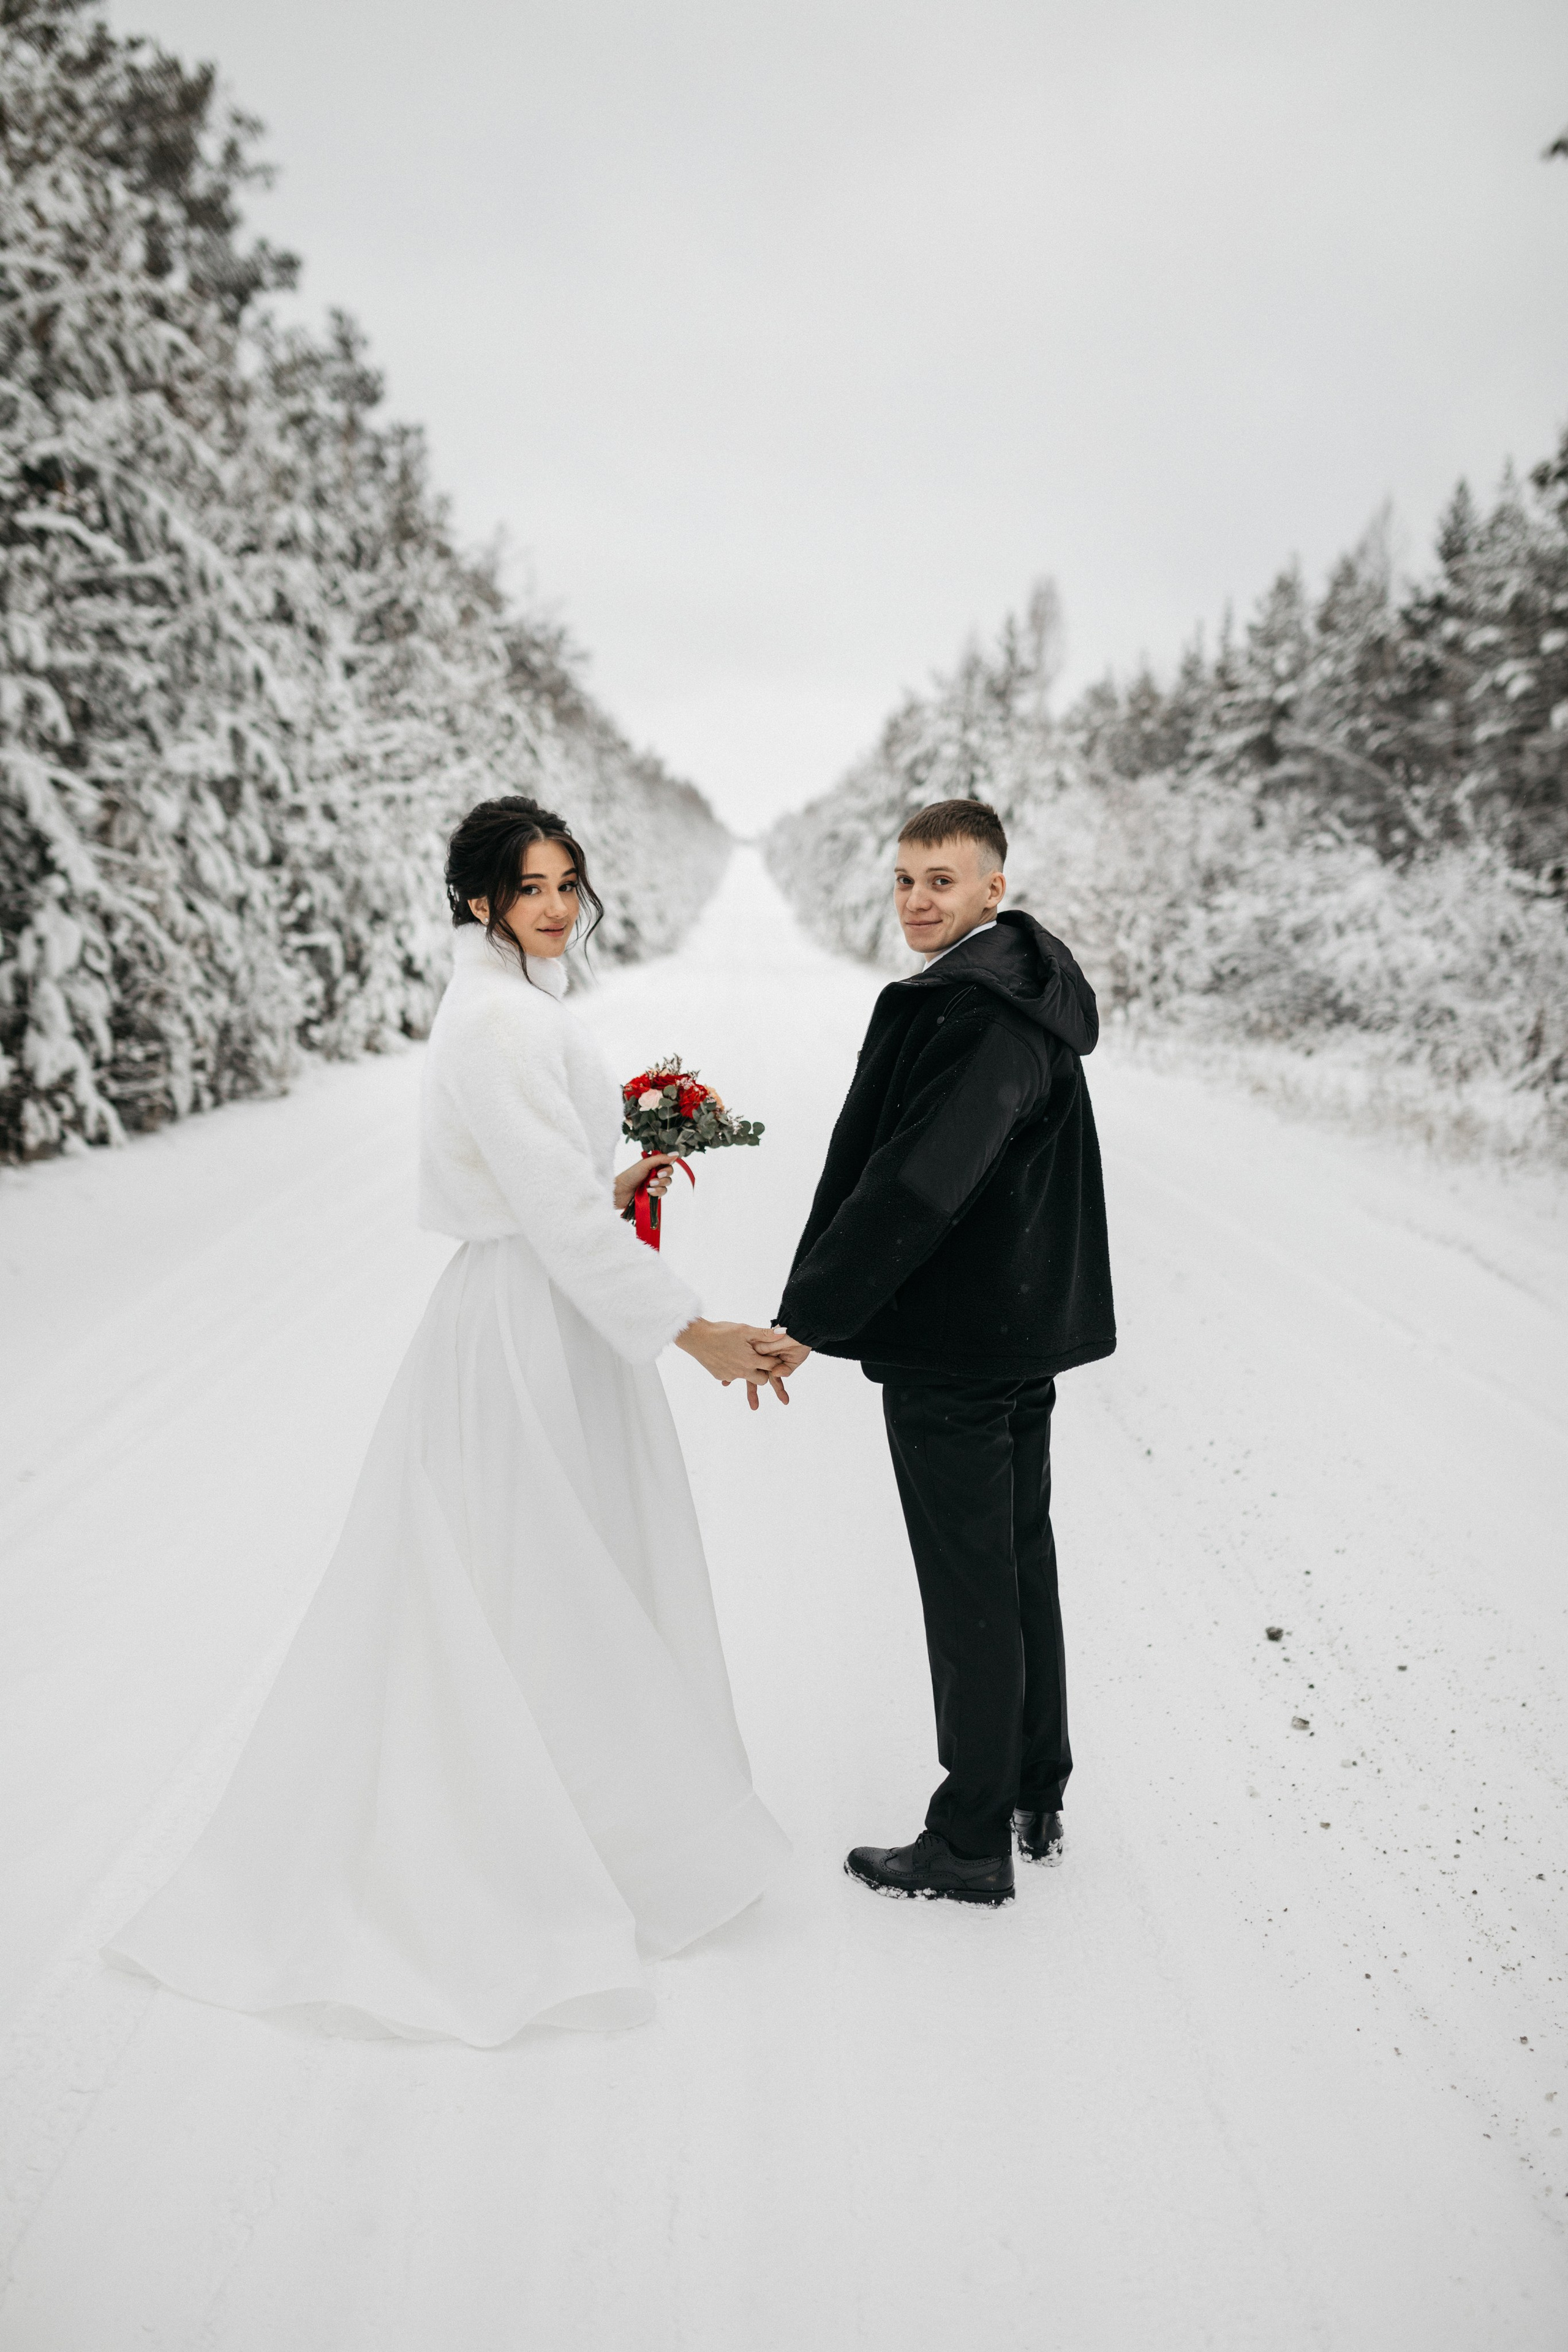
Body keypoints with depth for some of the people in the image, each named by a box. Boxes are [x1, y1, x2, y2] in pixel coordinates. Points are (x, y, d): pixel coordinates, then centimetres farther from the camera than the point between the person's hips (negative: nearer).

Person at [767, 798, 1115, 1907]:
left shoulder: (975, 1015, -21)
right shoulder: (1026, 996, 12)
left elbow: (913, 1187, -28)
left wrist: (806, 1318, -25)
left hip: (955, 1349, -10)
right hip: (1026, 1327, 10)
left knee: (969, 1591, 1)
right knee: (1021, 1564, 19)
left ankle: (973, 1844, 16)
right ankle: (1038, 1804, 34)